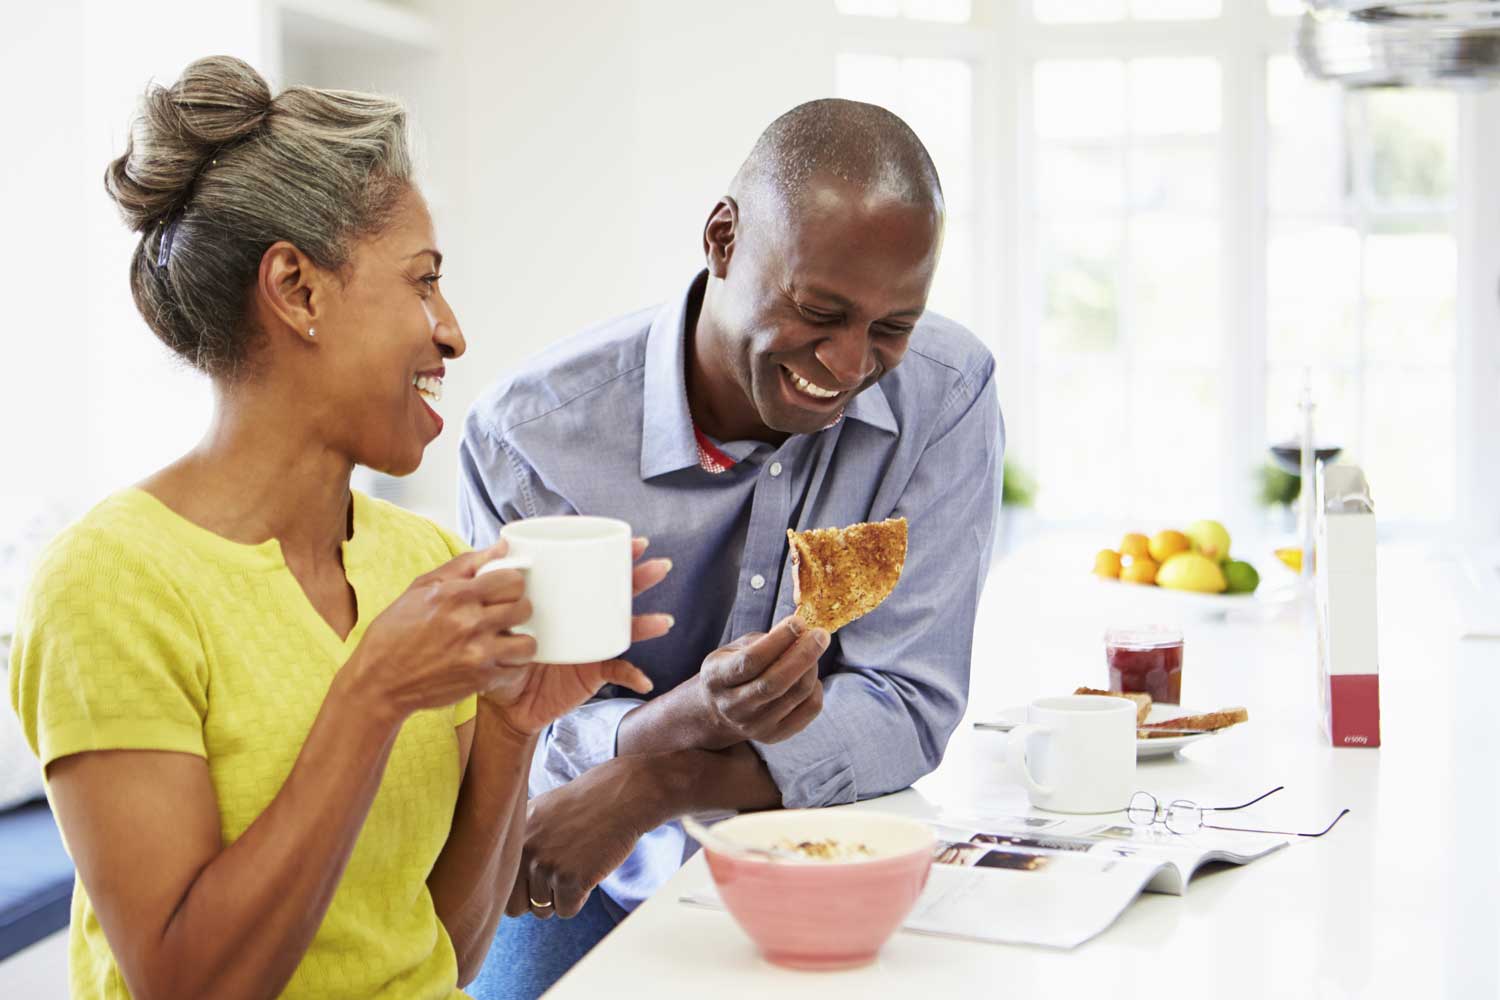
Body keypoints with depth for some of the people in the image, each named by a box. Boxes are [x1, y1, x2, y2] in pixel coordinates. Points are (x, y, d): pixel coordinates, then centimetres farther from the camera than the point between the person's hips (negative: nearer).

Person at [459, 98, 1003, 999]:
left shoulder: (946, 393, -12)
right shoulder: (531, 434, -16)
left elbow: (911, 711, -13)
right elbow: (526, 741, -11)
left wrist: (649, 787, -24)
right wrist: (684, 721, -33)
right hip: (587, 889, -1)